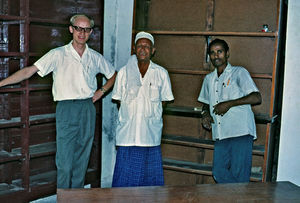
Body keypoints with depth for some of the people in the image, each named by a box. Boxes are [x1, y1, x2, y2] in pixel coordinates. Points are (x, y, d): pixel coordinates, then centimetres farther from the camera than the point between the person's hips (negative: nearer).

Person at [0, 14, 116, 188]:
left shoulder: (95, 57, 9)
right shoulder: (58, 54, -1)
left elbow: (114, 74, 25)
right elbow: (29, 71, -7)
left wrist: (101, 91, 11)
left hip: (88, 110, 3)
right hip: (66, 109, -3)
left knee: (82, 160, 8)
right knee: (65, 162, -5)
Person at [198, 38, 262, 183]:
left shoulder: (239, 72, 1)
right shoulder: (209, 79, 20)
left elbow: (257, 98, -8)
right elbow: (206, 102, 31)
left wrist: (229, 103, -13)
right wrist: (206, 113, 8)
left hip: (240, 133, -6)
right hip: (220, 135, 6)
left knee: (238, 175, -6)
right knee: (219, 174, 3)